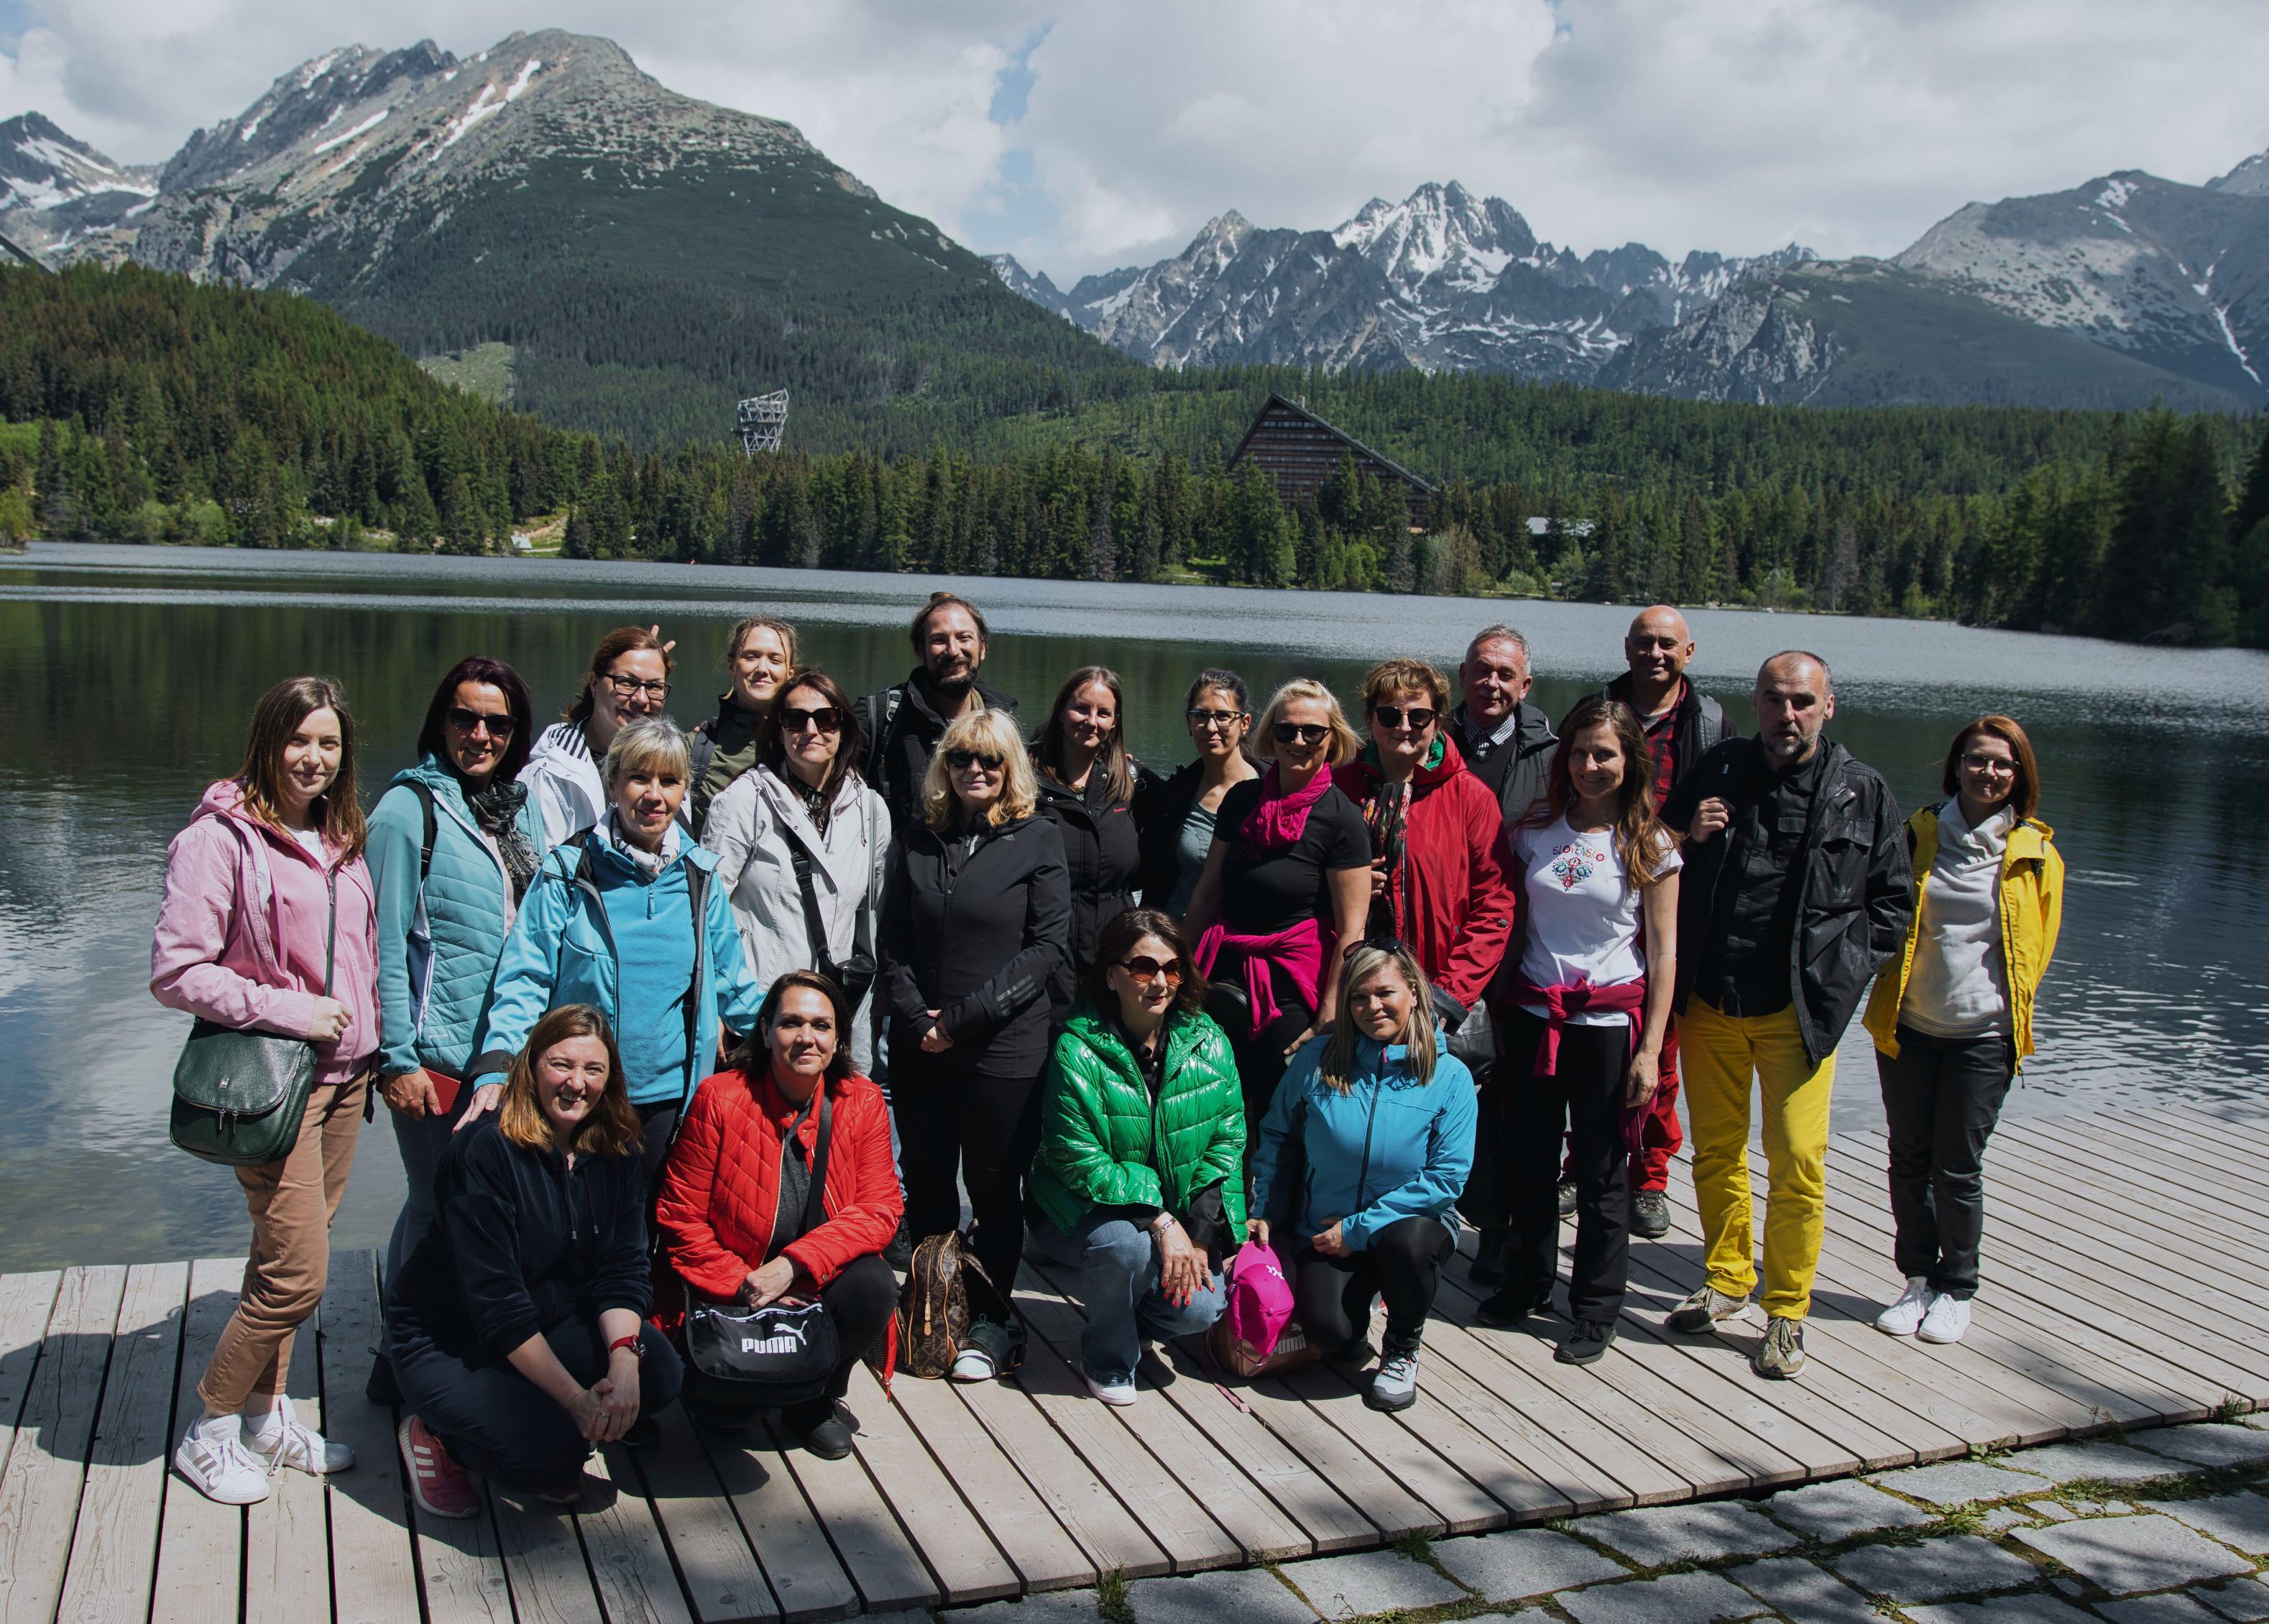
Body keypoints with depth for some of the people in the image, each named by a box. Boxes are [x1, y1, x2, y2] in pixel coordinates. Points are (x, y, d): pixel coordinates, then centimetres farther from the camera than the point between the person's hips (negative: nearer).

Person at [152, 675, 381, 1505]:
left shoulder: (339, 839, 12)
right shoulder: (221, 838, -11)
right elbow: (174, 971, -15)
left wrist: (371, 1038, 10)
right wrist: (291, 1011, -17)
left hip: (344, 1074, 7)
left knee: (287, 1257, 15)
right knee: (296, 1273, -6)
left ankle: (264, 1415, 27)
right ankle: (208, 1433, 12)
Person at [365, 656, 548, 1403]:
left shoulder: (523, 808, 11)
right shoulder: (409, 809, -8)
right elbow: (384, 945, -10)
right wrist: (397, 1059, -13)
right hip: (438, 1055, -6)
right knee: (436, 1203, 2)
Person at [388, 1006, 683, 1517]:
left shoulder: (614, 1151, -3)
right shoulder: (486, 1149, -22)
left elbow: (623, 1271, -7)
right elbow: (495, 1301, -25)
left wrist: (624, 1363, -27)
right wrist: (576, 1398, -29)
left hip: (550, 1325, 6)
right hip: (446, 1340, -6)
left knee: (658, 1372, -18)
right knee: (545, 1449, -28)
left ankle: (553, 1448, 6)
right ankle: (433, 1436, 2)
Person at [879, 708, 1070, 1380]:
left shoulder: (1037, 839, -1)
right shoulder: (917, 843, 10)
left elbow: (1050, 946, -8)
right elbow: (894, 946, 9)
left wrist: (966, 1016, -13)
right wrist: (918, 1020, -8)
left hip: (1005, 1048, -3)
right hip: (921, 1048, 3)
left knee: (995, 1186, 5)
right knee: (927, 1187, 9)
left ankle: (991, 1323, 19)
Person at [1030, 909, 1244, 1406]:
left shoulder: (1209, 1043, -5)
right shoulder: (1078, 1052, -18)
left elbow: (1228, 1138, -1)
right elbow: (1079, 1163, -18)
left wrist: (1199, 1233, -12)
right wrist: (1160, 1222, -24)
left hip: (1183, 1219, 4)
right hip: (1087, 1213, -4)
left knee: (1199, 1309, -18)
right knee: (1124, 1244, -35)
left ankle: (1126, 1312, 19)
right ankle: (1108, 1359, -3)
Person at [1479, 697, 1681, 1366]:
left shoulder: (1648, 845, -3)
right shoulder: (1535, 831, 5)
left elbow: (1664, 950, -4)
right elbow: (1511, 924, 10)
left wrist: (1650, 1048, -9)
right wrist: (1499, 1014, 6)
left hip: (1609, 1023, -3)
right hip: (1532, 1015, 3)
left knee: (1601, 1170, 4)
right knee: (1528, 1159, 11)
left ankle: (1595, 1311, 18)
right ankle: (1527, 1283, 30)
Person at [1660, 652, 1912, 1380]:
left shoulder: (1863, 792, 0)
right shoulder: (1718, 769, 5)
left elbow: (1893, 900, 8)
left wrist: (1841, 971, -2)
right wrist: (1688, 835, -8)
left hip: (1798, 1010, -3)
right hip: (1709, 1002, 3)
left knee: (1797, 1162, -5)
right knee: (1716, 1152, 14)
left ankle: (1786, 1312, 9)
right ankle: (1727, 1279, 32)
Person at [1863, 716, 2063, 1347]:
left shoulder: (2035, 854, 0)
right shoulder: (1921, 833, 3)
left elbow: (2037, 943, 8)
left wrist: (2010, 1012, 5)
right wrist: (1887, 995, 6)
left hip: (1982, 1034, -2)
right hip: (1907, 1027, 2)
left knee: (1957, 1168, 3)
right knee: (1909, 1159, 9)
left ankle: (1957, 1289, 20)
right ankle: (1918, 1279, 24)